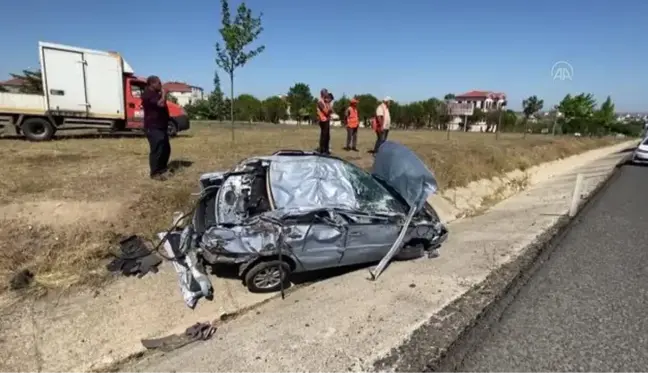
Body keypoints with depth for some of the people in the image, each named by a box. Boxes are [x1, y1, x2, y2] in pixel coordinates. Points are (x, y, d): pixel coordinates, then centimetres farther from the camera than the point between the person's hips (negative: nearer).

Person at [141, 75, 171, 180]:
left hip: (161, 126, 10)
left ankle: (163, 168, 29)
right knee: (156, 150, -10)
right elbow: (161, 104, -26)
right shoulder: (148, 94, -14)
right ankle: (155, 173, -2)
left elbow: (162, 106, 27)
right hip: (153, 128, -10)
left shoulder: (155, 94, 19)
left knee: (166, 148, 15)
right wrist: (163, 94, -12)